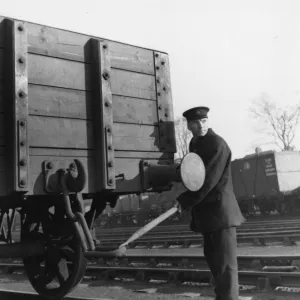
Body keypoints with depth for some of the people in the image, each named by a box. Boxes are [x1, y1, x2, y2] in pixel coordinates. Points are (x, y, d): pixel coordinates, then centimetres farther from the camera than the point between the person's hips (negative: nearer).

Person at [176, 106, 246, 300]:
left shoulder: (217, 144, -16)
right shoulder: (194, 143, 11)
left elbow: (208, 180, -22)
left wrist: (184, 202, -17)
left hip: (220, 210, -9)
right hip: (206, 211, 9)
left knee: (225, 262, -6)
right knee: (213, 257, 18)